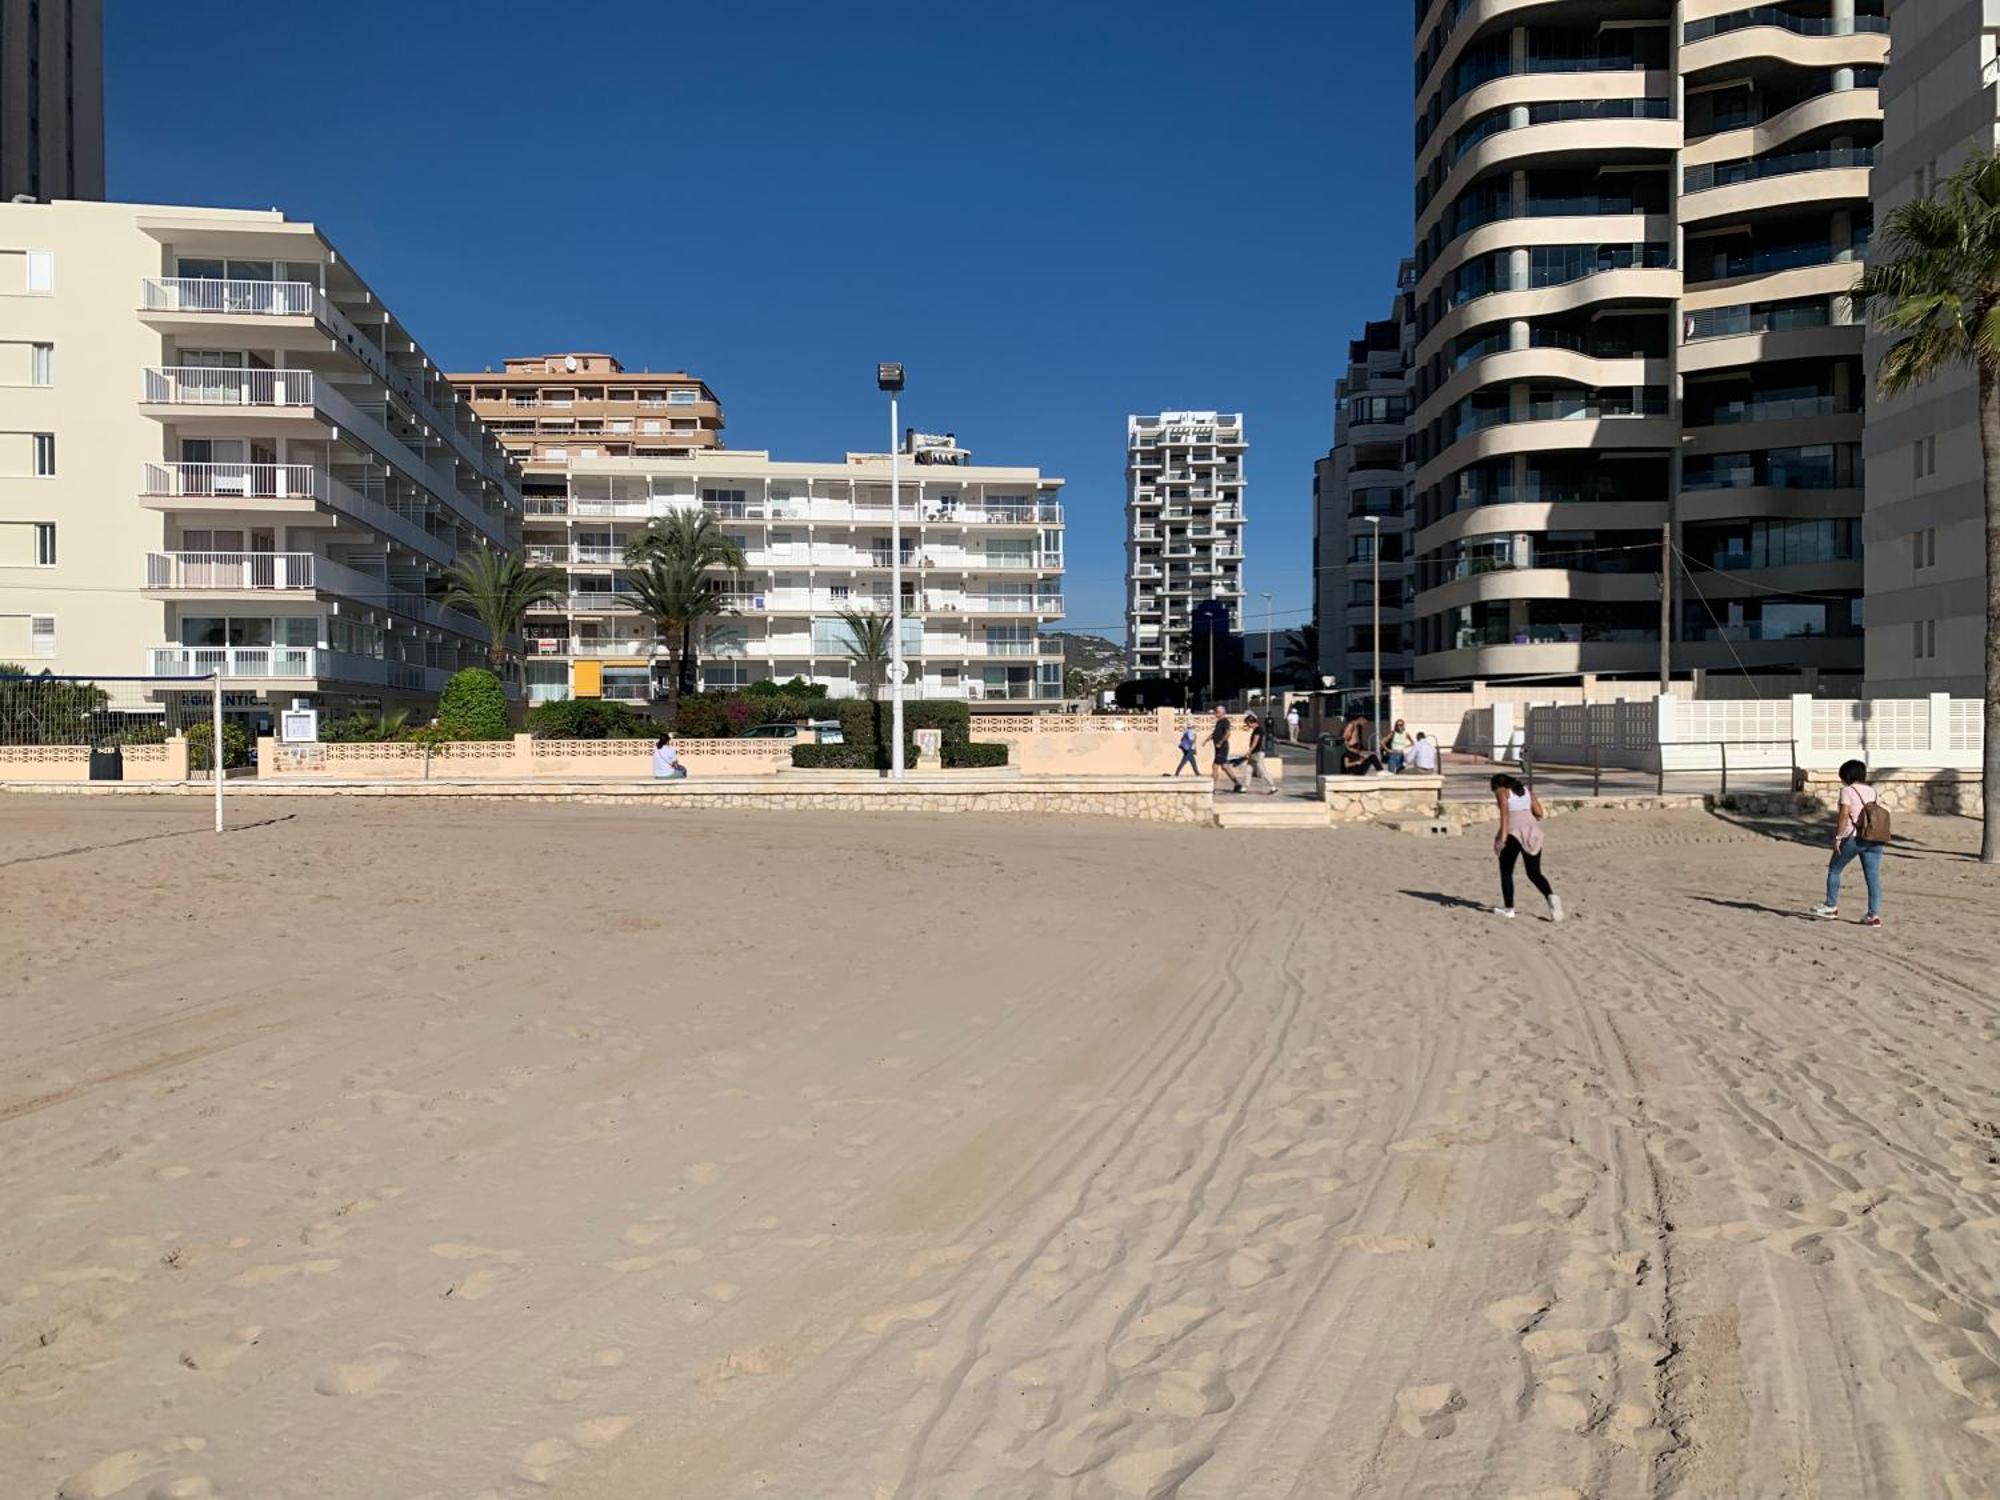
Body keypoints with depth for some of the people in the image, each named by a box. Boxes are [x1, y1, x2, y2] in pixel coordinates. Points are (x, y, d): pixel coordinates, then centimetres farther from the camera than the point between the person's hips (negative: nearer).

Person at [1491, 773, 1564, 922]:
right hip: (1533, 830, 5)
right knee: (1534, 873, 10)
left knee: (1506, 871, 11)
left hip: (1514, 832, -5)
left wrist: (1503, 834, -18)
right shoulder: (1526, 791, 21)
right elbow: (1539, 813, 12)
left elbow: (1505, 812, -11)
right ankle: (1550, 896, -16)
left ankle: (1508, 909, 13)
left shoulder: (1502, 792, 6)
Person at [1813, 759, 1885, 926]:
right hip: (1874, 840, 6)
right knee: (1873, 877, 3)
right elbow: (1881, 815, 11)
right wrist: (1881, 838, 16)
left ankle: (1831, 907, 17)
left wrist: (1837, 837, -12)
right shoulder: (1873, 791, 16)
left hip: (1852, 838, -6)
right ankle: (1874, 915, 0)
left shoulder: (1847, 790, -3)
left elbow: (1844, 814, -14)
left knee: (1834, 870, 11)